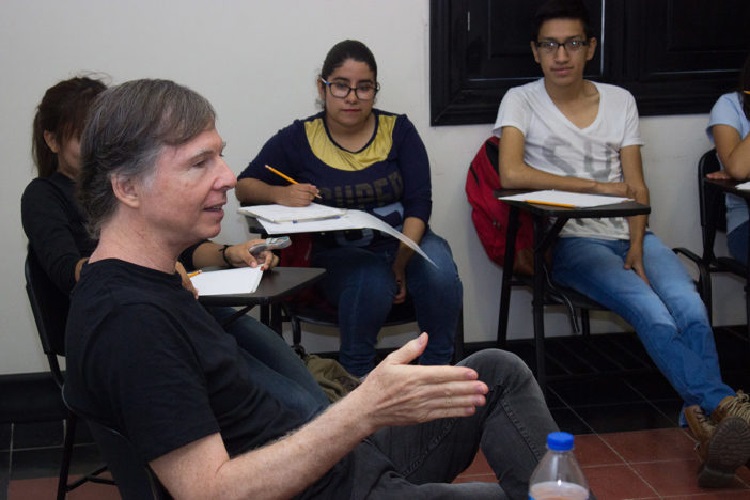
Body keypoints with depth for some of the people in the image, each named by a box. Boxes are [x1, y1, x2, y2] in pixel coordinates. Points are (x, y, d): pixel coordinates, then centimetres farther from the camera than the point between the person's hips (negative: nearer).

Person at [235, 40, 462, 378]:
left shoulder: (398, 131, 6)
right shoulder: (299, 139, 4)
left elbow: (419, 205, 0)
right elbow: (243, 187, 8)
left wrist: (401, 263, -16)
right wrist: (279, 194, -16)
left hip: (405, 242, 2)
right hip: (338, 254, -2)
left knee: (439, 272, -31)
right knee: (372, 280, -36)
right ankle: (355, 378, -17)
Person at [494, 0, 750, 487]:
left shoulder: (620, 101, 13)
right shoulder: (521, 101, 3)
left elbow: (636, 187, 8)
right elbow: (511, 174, -14)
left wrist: (637, 245, -10)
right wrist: (596, 186, -12)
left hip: (629, 233, 4)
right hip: (571, 240, -3)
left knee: (689, 305, -27)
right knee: (652, 312, -30)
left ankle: (706, 421, -38)